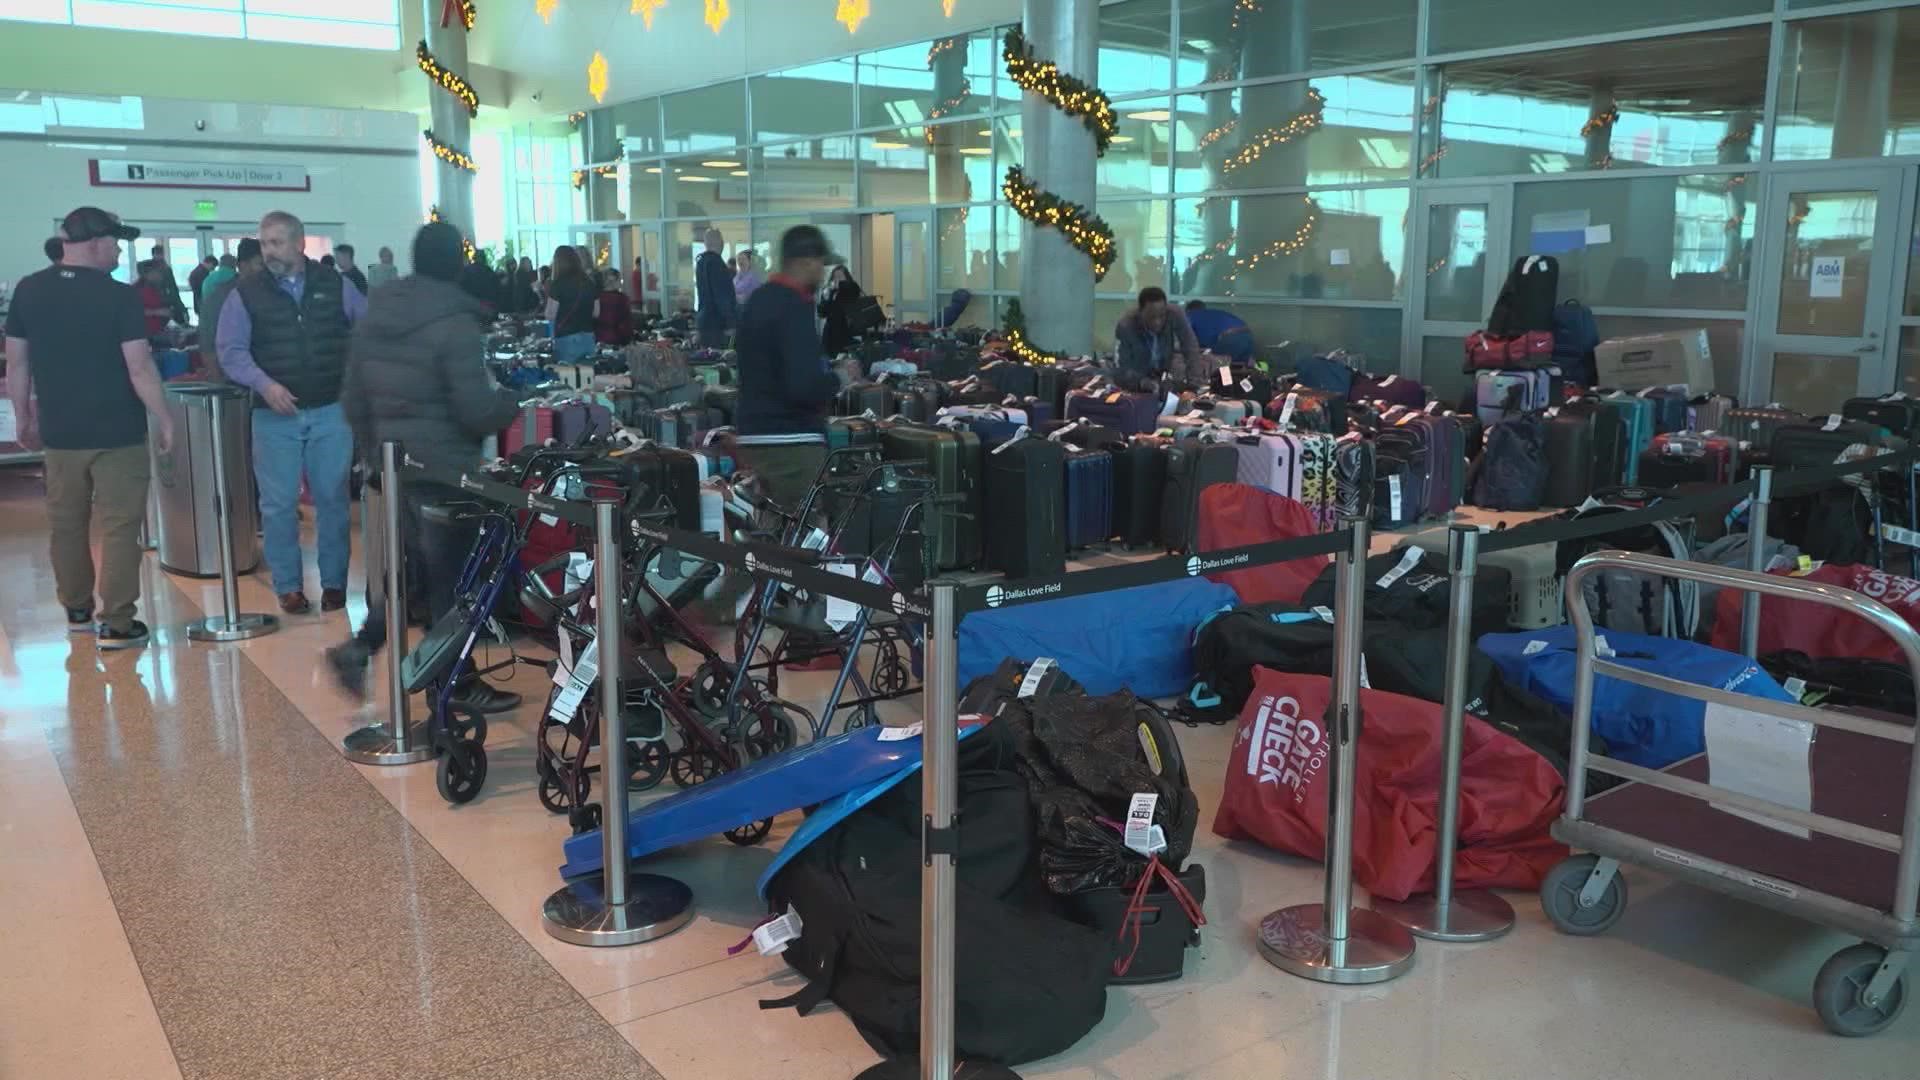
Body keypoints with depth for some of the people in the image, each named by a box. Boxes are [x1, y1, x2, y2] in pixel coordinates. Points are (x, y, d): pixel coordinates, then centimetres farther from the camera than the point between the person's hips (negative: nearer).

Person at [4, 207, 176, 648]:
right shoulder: (118, 295, -13)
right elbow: (140, 369, -15)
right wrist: (165, 421, -6)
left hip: (58, 432, 5)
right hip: (117, 432, -5)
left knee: (66, 524, 16)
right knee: (120, 527, 0)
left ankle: (77, 611, 29)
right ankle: (117, 624, 2)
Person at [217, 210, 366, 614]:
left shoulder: (335, 285, 5)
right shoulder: (246, 291, 1)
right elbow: (231, 350, -3)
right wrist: (264, 384, -18)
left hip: (331, 411, 1)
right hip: (274, 416, -1)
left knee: (332, 499, 5)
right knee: (278, 504, 3)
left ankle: (334, 582, 16)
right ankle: (288, 587, 13)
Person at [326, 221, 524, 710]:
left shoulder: (373, 318, 7)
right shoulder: (455, 323, -17)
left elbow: (353, 401, 12)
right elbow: (477, 410, -20)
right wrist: (510, 403, 0)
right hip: (444, 469, -7)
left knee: (412, 567, 21)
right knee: (450, 576, 4)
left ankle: (358, 648, 11)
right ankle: (457, 684, 14)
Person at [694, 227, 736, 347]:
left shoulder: (700, 260, 13)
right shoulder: (715, 261, -15)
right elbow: (722, 295, -18)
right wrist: (730, 321, -17)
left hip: (702, 319, 10)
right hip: (715, 321, -10)